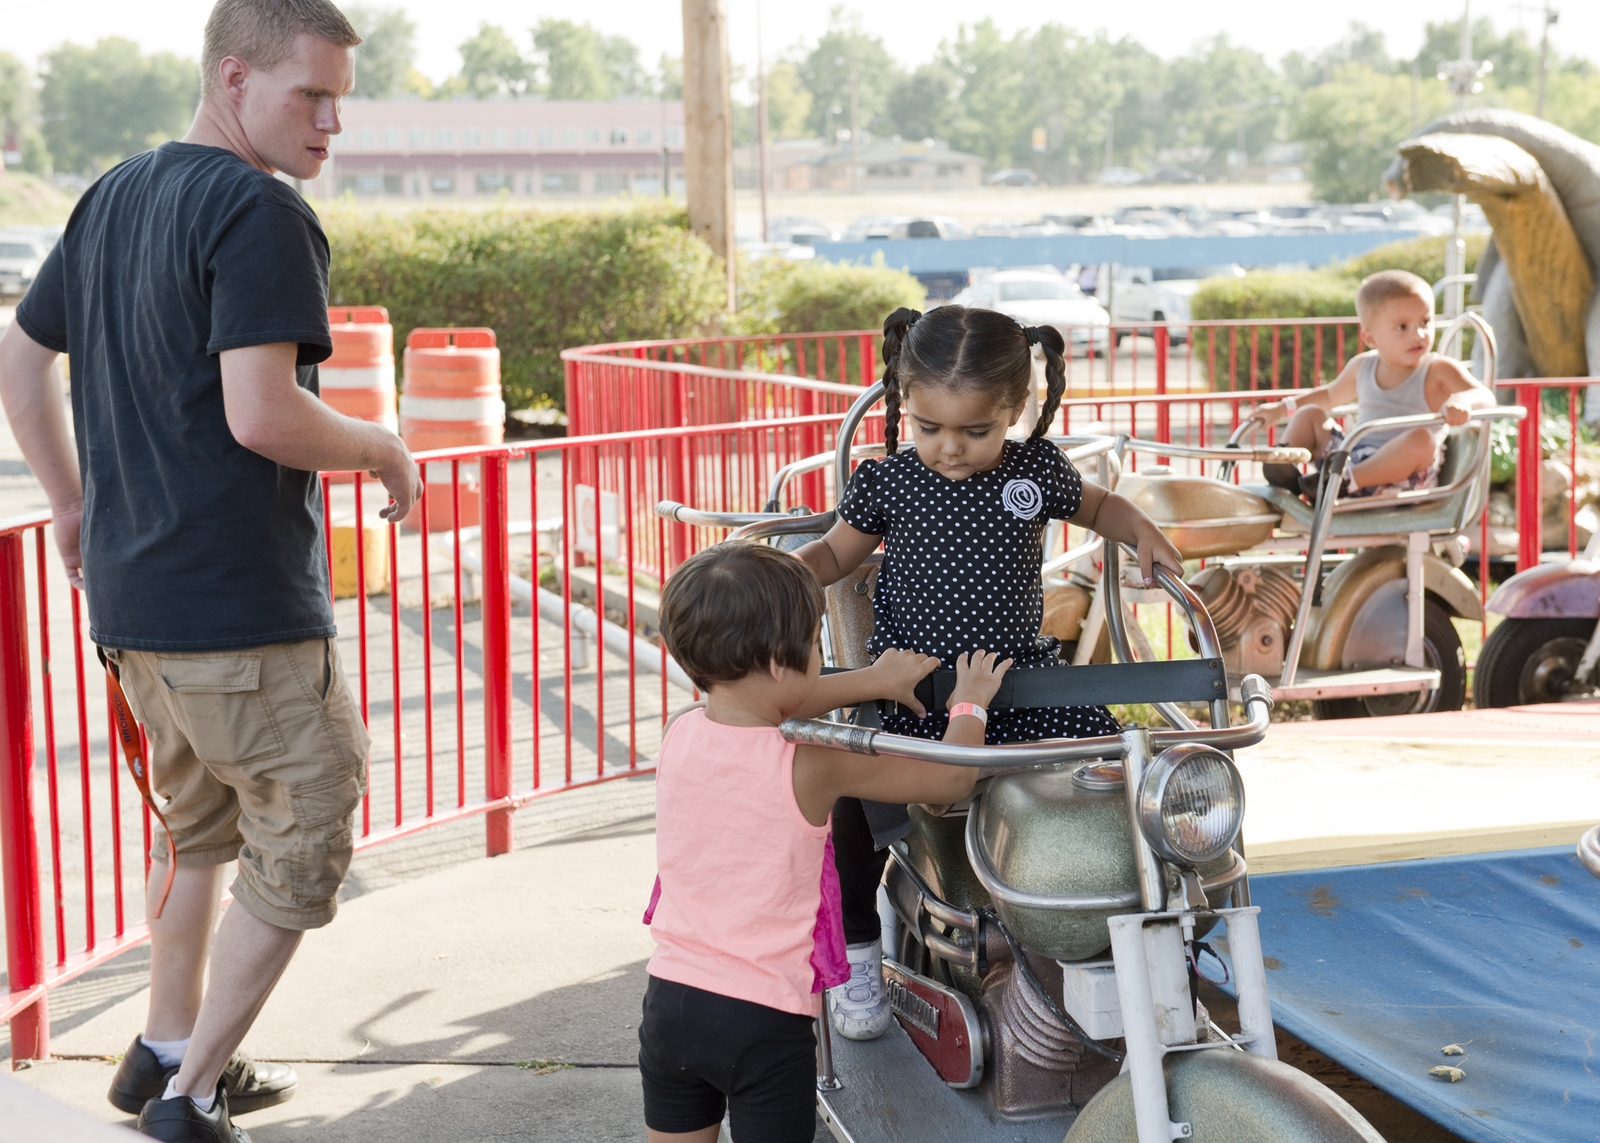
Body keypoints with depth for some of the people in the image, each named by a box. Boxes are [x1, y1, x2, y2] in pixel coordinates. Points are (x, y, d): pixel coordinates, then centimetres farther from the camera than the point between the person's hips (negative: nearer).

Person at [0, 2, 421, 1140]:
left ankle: (169, 1048, 34)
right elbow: (262, 415, -24)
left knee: (199, 821, 24)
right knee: (305, 840, 4)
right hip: (240, 600, -9)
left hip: (130, 588, 9)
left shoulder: (113, 197, 13)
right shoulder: (260, 212, -16)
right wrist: (384, 450, -8)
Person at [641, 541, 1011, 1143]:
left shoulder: (679, 734, -2)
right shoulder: (813, 766, -16)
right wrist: (969, 706, 13)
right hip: (765, 1021, -5)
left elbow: (755, 708, 22)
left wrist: (869, 681, 28)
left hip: (669, 998, 5)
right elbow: (951, 779, -7)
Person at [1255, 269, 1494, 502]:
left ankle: (1348, 481, -42)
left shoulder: (1439, 371, -2)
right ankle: (1283, 463, -21)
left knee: (1420, 438, -36)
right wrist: (1282, 408, 22)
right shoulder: (1362, 366, 12)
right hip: (1354, 456, 6)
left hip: (1404, 474, -6)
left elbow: (1485, 397, -12)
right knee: (1309, 415, 7)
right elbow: (1329, 396, 30)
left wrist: (1463, 400, -36)